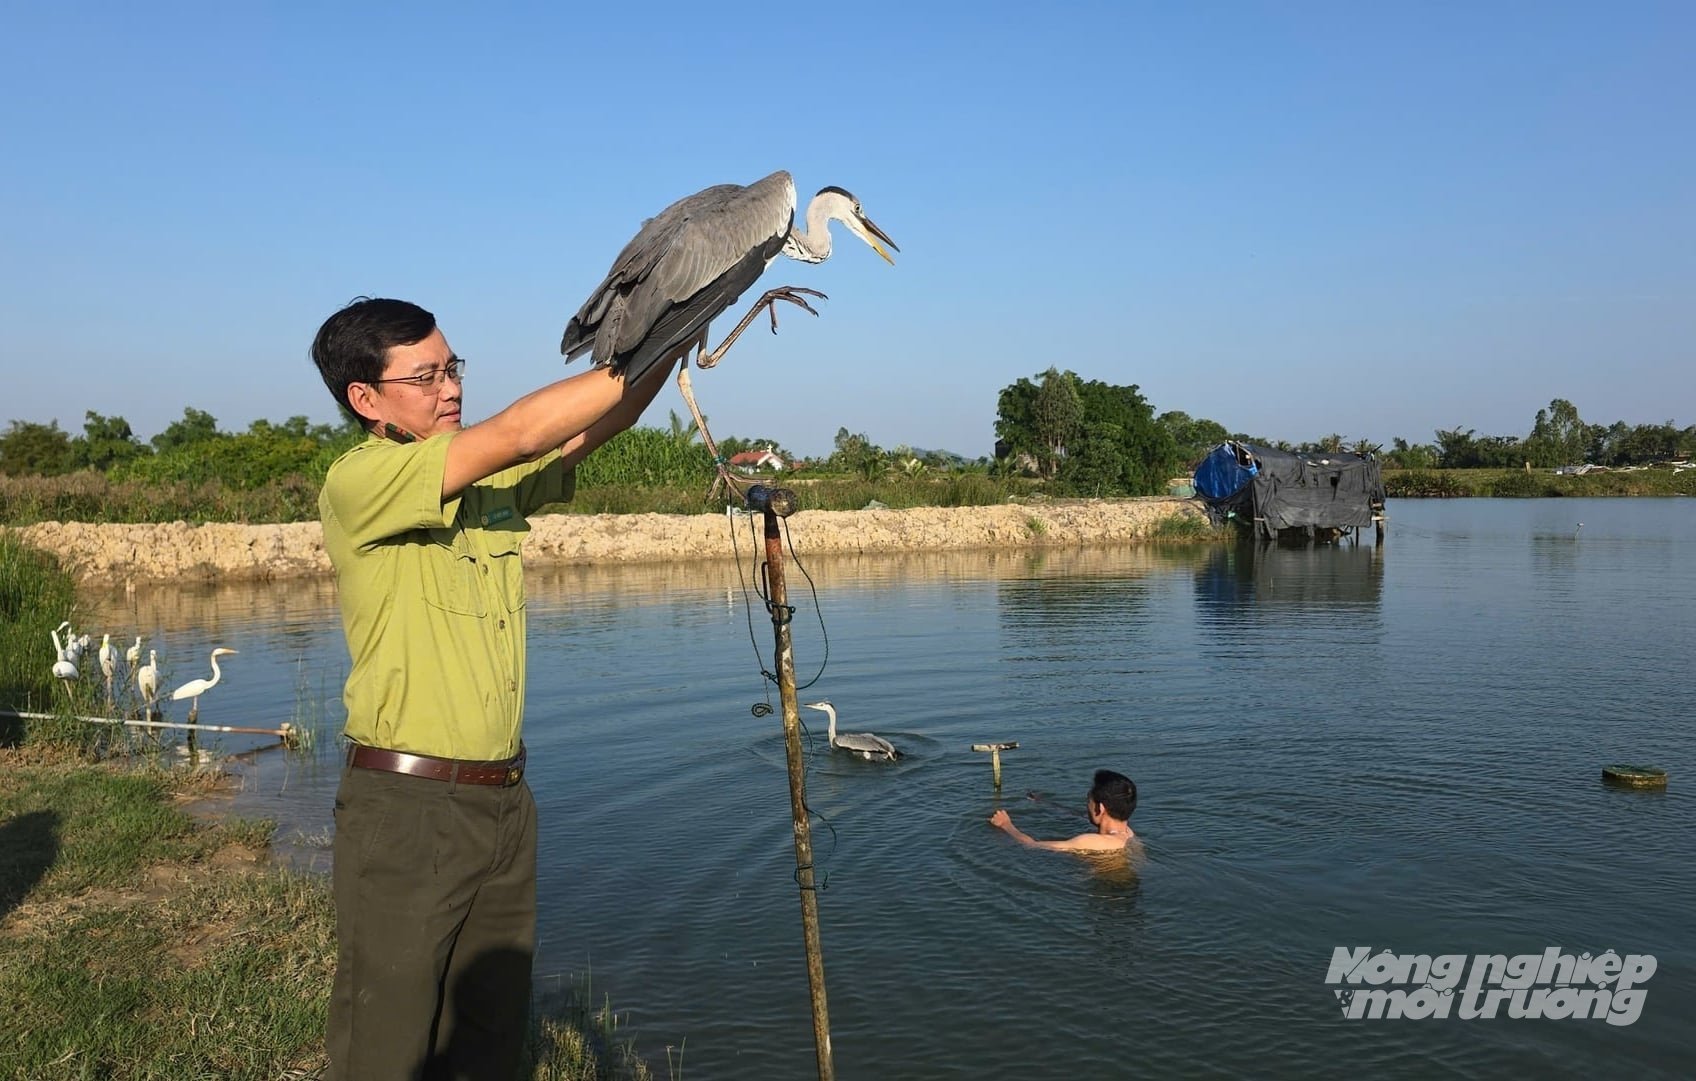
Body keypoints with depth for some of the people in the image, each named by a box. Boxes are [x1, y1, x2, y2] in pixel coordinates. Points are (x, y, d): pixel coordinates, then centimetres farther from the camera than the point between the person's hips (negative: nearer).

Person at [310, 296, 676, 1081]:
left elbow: (595, 425, 0)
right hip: (406, 807, -7)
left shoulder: (494, 478, 9)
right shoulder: (358, 483, -13)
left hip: (504, 801, 7)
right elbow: (516, 434, -22)